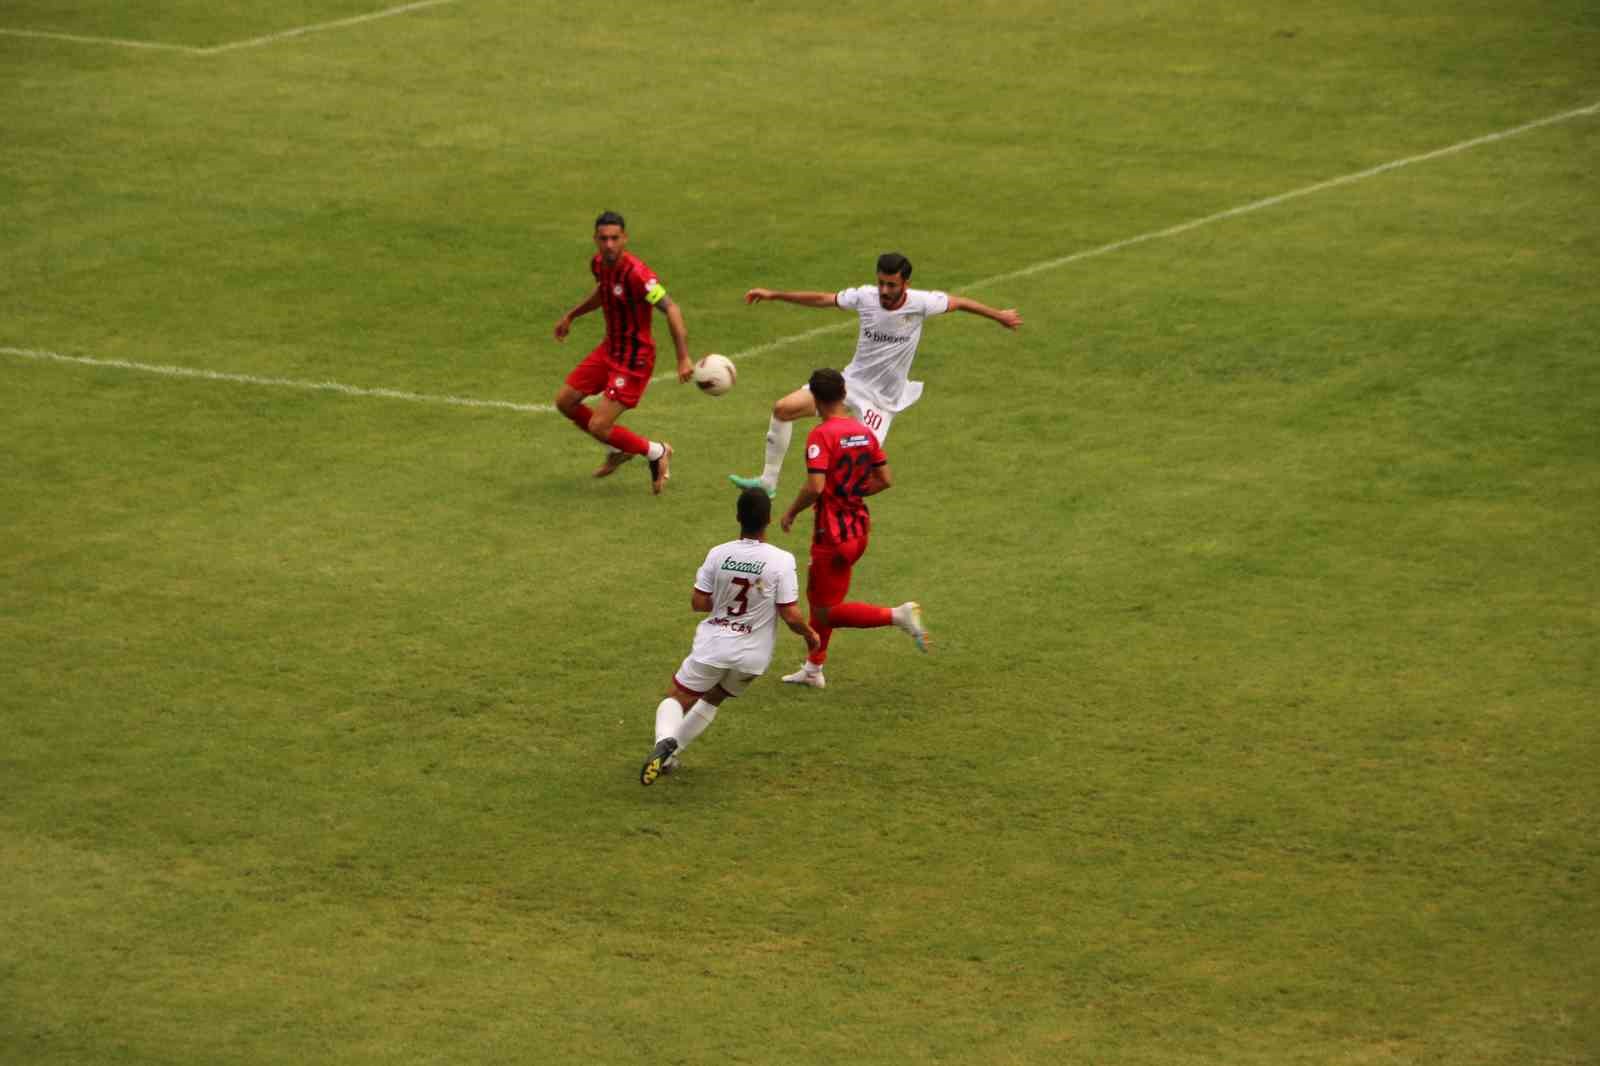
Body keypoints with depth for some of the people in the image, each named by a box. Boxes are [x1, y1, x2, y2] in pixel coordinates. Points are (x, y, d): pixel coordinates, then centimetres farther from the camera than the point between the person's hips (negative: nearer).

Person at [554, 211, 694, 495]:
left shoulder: (635, 273, -29)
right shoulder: (598, 263, -2)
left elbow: (671, 309, -32)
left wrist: (684, 358, -39)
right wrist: (571, 316, 30)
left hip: (634, 358, -8)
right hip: (609, 349, 8)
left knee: (598, 427, -12)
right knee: (565, 401, 14)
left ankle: (656, 452, 14)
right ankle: (618, 450, 34)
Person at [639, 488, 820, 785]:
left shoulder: (718, 554, -9)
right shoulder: (781, 560, -14)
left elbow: (699, 602, -3)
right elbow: (790, 616, -14)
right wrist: (810, 634, 6)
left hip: (712, 647, -1)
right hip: (752, 655, 1)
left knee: (676, 699, 10)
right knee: (712, 699, 25)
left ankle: (664, 740, -22)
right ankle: (669, 755, 21)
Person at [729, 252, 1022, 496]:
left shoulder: (920, 303, -19)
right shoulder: (865, 297, -12)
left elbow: (959, 302, -2)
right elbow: (822, 299, 0)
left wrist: (999, 315, 10)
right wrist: (774, 295, 0)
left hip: (882, 398, -3)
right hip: (852, 380, 3)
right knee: (783, 409, -7)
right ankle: (768, 482, 6)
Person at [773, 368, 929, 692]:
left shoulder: (821, 435, -19)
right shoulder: (865, 432, 3)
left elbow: (815, 487, -27)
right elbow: (885, 480, 6)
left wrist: (790, 513, -11)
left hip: (833, 535, -8)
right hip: (860, 528, 8)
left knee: (827, 613, 2)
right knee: (816, 593, 24)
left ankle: (898, 616, -14)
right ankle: (813, 669, 32)